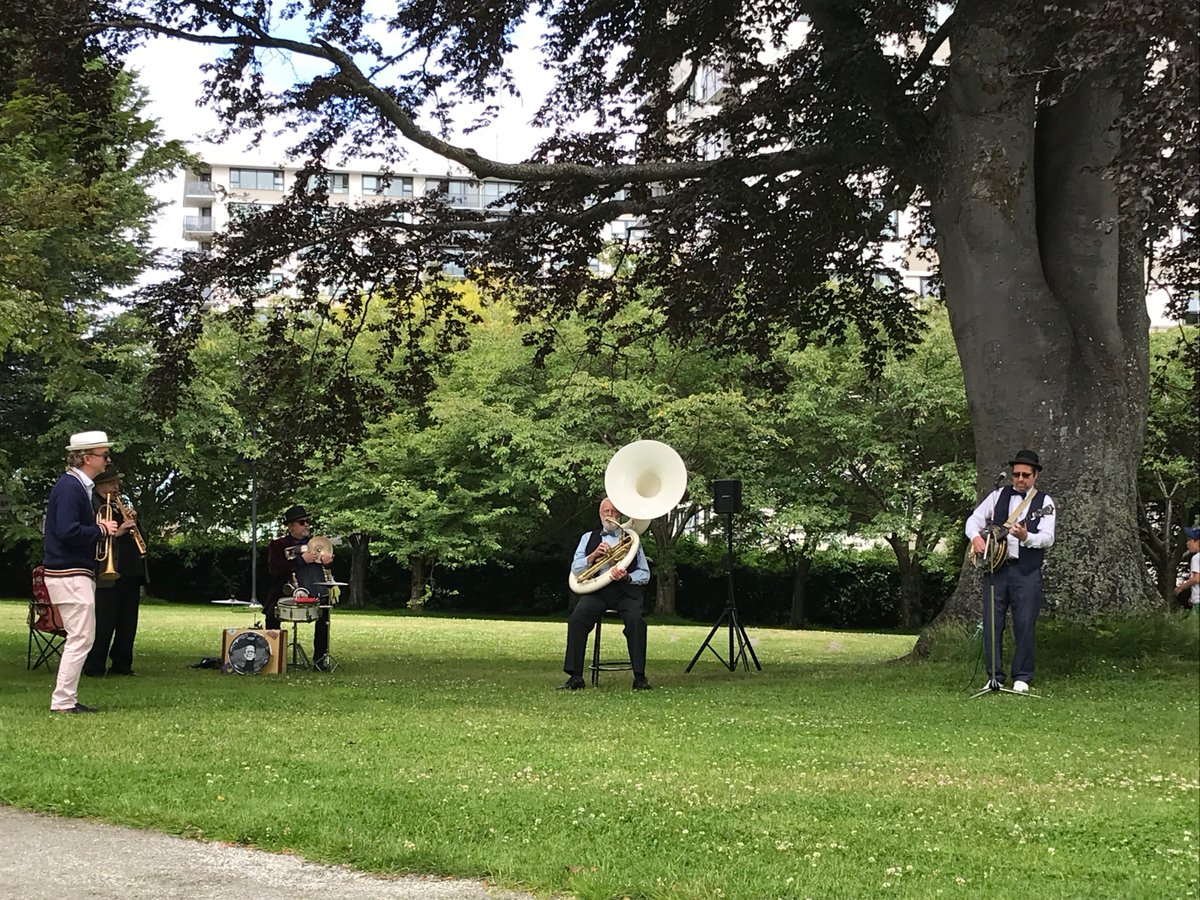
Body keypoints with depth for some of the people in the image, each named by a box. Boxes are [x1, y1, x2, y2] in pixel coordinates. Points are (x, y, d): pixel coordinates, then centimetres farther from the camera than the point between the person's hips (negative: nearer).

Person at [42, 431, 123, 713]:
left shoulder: (79, 486, 15)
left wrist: (100, 526, 5)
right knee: (81, 638, -9)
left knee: (80, 637, 14)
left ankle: (67, 698, 19)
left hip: (77, 573, 11)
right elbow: (68, 532, -25)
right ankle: (62, 702, -5)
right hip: (69, 575, -11)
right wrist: (101, 530, -14)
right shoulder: (70, 487, -16)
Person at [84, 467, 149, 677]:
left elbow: (140, 537, 22)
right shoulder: (92, 505, -4)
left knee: (128, 624, 10)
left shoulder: (121, 506, 21)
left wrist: (133, 522, 4)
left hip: (131, 574, 8)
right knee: (103, 624, -6)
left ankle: (122, 665, 18)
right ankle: (94, 668, 1)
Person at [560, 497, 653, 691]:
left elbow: (645, 574, 11)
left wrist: (627, 577, -10)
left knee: (636, 620, -31)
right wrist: (594, 555, -7)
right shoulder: (589, 538, 23)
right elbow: (575, 569, 11)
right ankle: (575, 677, -24)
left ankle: (640, 677, -26)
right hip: (596, 588, 1)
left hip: (626, 589, -1)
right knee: (577, 619, -27)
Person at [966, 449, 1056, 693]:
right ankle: (994, 676, 9)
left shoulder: (1044, 502, 4)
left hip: (1027, 572, -2)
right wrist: (976, 536, -10)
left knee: (1025, 625, -3)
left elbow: (1048, 538, -7)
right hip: (995, 568, 2)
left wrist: (1026, 537, -26)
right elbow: (974, 520, 11)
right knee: (992, 624, 1)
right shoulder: (998, 495, 11)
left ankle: (1022, 677, 8)